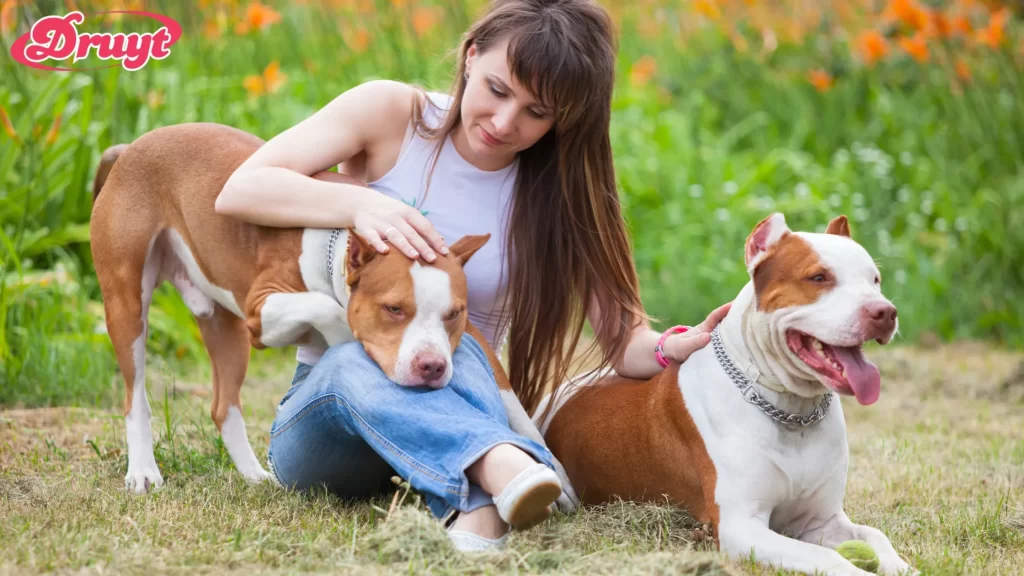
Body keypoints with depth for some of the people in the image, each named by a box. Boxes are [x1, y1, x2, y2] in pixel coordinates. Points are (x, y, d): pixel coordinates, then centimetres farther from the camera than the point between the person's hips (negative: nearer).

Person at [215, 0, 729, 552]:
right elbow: (238, 190, -14)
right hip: (322, 406, -1)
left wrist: (678, 348, -31)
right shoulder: (392, 113, -6)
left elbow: (624, 338, -7)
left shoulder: (559, 192, -1)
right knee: (356, 359, -37)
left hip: (451, 405, 2)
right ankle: (505, 469, -59)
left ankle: (480, 505, -54)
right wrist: (360, 204, -30)